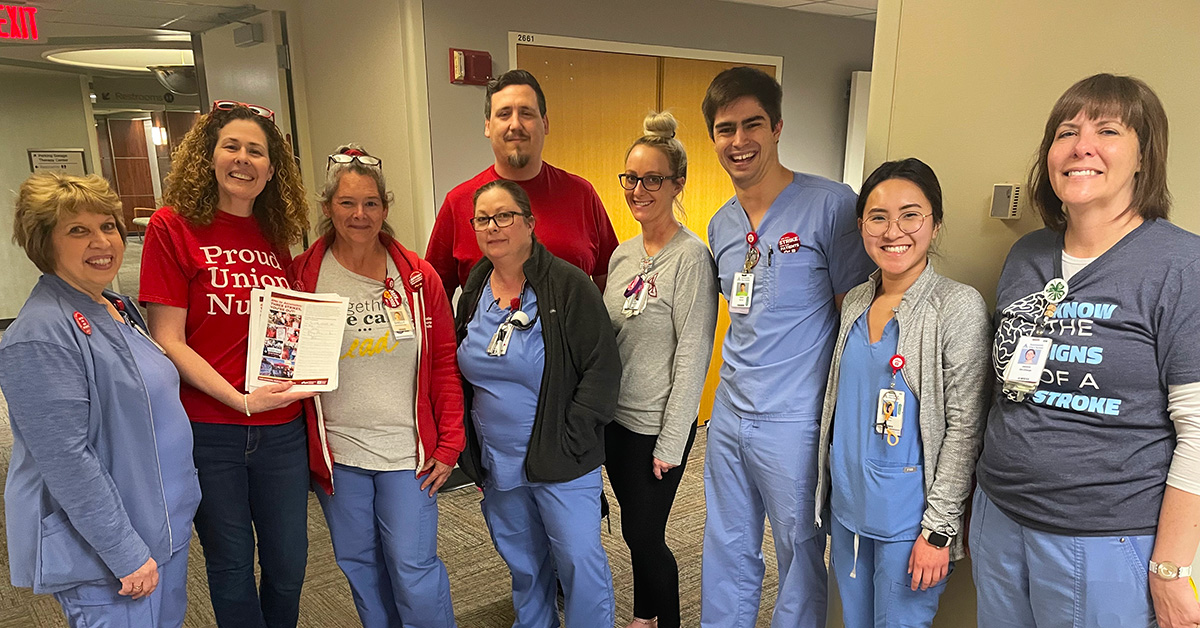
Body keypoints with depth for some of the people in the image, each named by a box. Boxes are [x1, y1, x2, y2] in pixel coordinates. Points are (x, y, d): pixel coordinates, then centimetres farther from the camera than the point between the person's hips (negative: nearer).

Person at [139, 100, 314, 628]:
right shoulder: (172, 226, -6)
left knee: (288, 564, 15)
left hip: (282, 428, 4)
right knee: (230, 565, 14)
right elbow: (167, 341, -10)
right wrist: (240, 399, -19)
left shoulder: (277, 236, 6)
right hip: (208, 430, -3)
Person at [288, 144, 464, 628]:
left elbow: (444, 366, 0)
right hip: (337, 452, 2)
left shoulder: (418, 278, -2)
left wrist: (449, 444, -4)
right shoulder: (303, 276, -3)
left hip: (407, 450, -1)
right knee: (360, 565, 16)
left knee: (413, 568, 4)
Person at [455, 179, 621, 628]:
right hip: (497, 461, 6)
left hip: (561, 463, -5)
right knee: (523, 562, 21)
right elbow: (463, 373, 14)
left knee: (579, 560, 2)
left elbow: (603, 367, -14)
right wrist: (468, 447, 10)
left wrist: (571, 438, -16)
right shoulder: (474, 289, 5)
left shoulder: (568, 285, -13)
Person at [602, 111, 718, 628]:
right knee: (634, 531, 20)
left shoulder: (691, 257, -16)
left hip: (657, 426, -6)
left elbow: (693, 356, -16)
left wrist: (671, 443, -15)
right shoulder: (623, 254, 6)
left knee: (644, 535, 6)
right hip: (614, 419, 6)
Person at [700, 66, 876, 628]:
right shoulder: (720, 225, 8)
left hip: (795, 424, -6)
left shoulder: (830, 206, -12)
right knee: (726, 554, 20)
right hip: (728, 417, 6)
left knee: (800, 557, 12)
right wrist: (736, 384, 16)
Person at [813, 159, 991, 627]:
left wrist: (939, 530, -14)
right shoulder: (855, 301, 5)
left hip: (906, 516, -5)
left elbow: (965, 430, -14)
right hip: (846, 504, 6)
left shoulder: (959, 307, -13)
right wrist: (829, 487, 14)